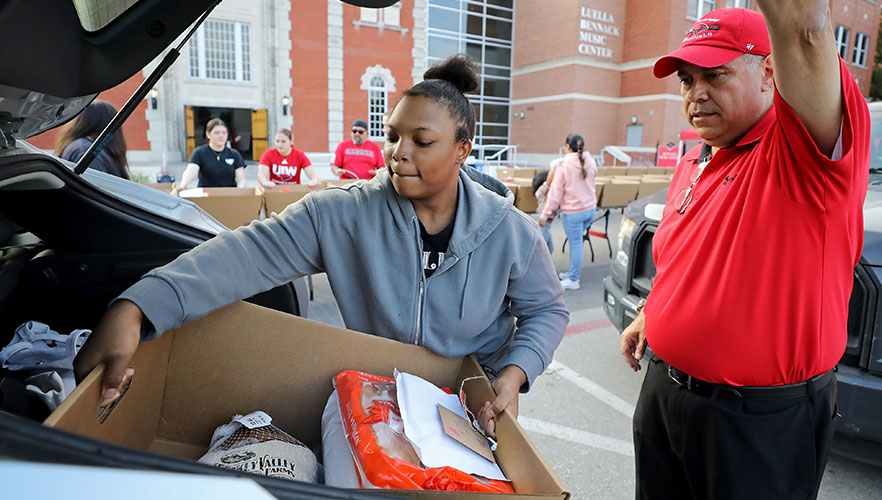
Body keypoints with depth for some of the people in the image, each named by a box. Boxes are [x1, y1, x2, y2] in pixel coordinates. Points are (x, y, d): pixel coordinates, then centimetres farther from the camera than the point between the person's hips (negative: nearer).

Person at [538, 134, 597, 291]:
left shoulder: (564, 167, -15)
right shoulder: (591, 162, 1)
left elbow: (555, 193, -13)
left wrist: (545, 215, -6)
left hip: (573, 212, -6)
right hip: (590, 209, 6)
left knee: (575, 244, 1)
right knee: (576, 243, 19)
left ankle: (573, 280, 11)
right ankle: (573, 273, 31)